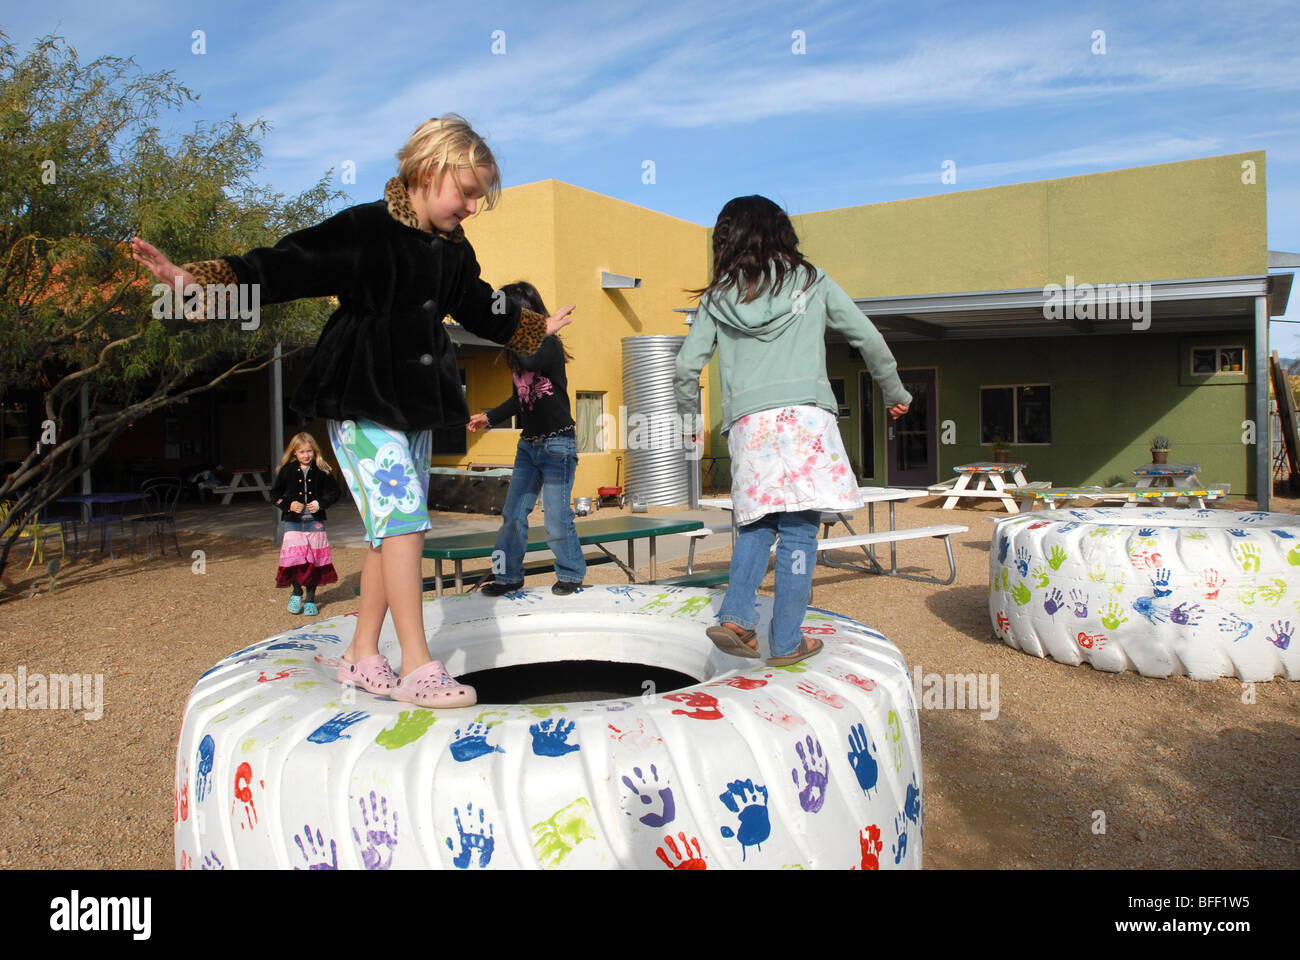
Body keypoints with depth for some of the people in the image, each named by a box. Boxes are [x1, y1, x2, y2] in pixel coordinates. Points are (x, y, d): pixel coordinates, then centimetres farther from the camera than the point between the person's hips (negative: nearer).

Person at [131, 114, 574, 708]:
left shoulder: (454, 250, 12)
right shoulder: (363, 230, -11)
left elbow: (480, 310, 29)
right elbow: (283, 268, -17)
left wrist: (539, 328, 42)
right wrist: (195, 281, -29)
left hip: (416, 407, 8)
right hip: (362, 405, -8)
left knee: (393, 529, 7)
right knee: (403, 515, -15)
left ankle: (363, 657, 17)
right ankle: (418, 668, -10)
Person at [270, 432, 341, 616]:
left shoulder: (322, 470, 2)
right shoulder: (287, 470, 3)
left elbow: (334, 492, 10)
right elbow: (275, 494, 10)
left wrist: (320, 503, -7)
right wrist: (288, 505, -7)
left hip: (315, 521, 0)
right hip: (293, 522, 0)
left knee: (315, 559, 1)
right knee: (294, 558, -8)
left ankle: (310, 599, 14)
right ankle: (296, 593, 15)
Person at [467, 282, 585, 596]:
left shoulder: (549, 344, -12)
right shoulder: (519, 349, 10)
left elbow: (530, 362, -36)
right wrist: (489, 417, 12)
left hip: (557, 443, -8)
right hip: (528, 443, 8)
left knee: (557, 517, -3)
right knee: (513, 513, 7)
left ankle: (571, 574, 15)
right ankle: (508, 575, 18)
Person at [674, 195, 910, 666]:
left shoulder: (717, 297, 13)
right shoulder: (812, 282, 12)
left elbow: (686, 367, 11)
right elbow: (870, 340, 14)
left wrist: (689, 416, 28)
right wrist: (894, 393, 28)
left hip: (748, 424, 2)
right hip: (805, 416, -2)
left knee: (757, 523, 15)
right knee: (799, 531, 2)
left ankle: (735, 617, -2)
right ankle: (786, 642, 5)